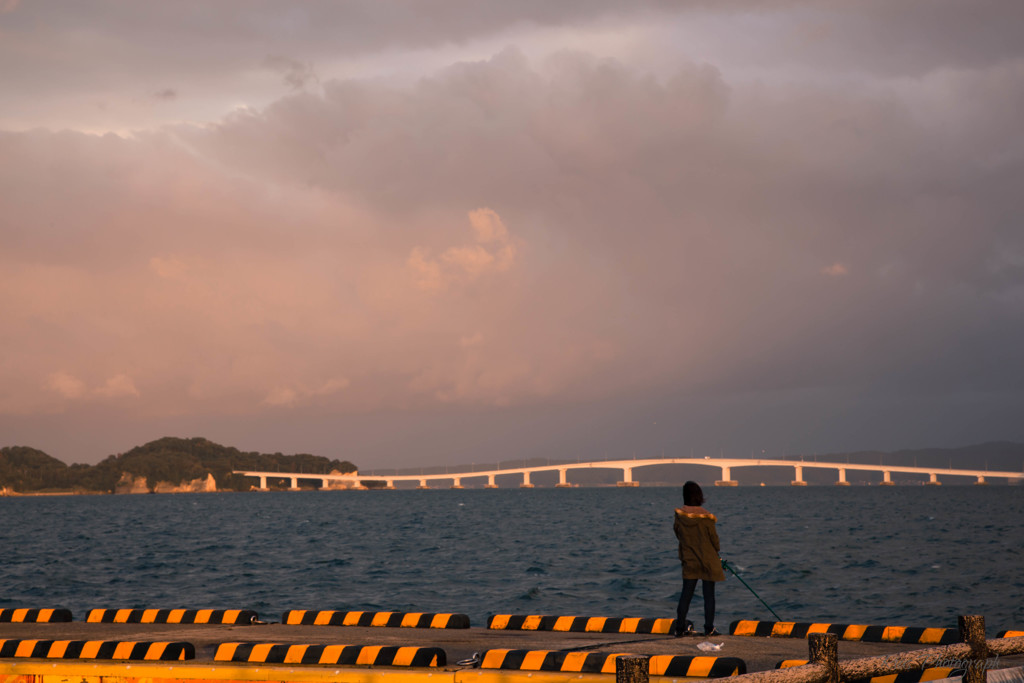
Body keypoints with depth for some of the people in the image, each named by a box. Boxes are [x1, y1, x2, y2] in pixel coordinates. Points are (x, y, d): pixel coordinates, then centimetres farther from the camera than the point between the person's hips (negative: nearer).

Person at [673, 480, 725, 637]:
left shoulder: (679, 514, -8)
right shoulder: (705, 517, -15)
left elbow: (678, 533, 4)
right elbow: (714, 537, -6)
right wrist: (716, 552, 13)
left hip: (689, 559, 3)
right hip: (708, 559, -3)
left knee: (686, 594, 9)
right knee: (709, 595, 5)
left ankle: (680, 627, 9)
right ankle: (709, 628, 6)